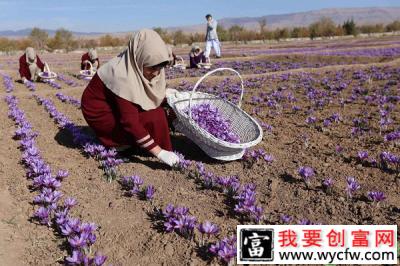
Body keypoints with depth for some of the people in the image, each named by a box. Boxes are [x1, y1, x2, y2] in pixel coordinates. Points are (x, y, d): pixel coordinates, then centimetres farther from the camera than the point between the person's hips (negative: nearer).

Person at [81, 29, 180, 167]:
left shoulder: (138, 65, -12)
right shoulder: (123, 76, -34)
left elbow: (155, 97, 4)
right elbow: (130, 122, -34)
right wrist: (159, 152, -35)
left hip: (117, 104, 9)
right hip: (100, 112, -9)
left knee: (157, 111, -5)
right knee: (154, 118, -21)